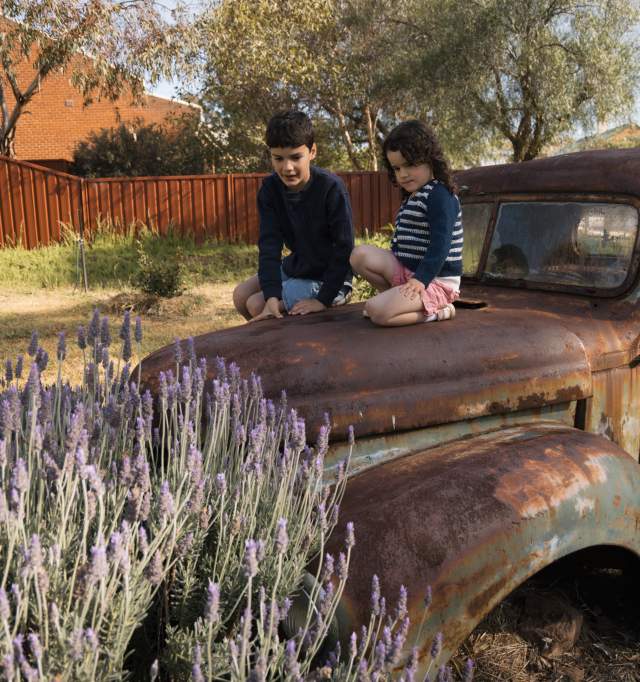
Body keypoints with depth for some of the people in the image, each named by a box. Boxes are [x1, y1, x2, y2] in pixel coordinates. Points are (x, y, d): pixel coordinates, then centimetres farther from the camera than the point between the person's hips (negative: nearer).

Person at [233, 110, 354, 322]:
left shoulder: (331, 188, -26)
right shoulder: (270, 188, -10)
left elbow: (344, 248, -22)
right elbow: (269, 243, -16)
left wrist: (323, 299, -25)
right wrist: (272, 296, -28)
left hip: (327, 276, -6)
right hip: (295, 266, 6)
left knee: (256, 305, -14)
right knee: (241, 295, 1)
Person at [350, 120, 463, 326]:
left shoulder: (439, 196, -16)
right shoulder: (411, 197, 17)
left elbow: (440, 244, -24)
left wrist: (421, 279, -28)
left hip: (435, 280, -9)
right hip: (405, 269, 9)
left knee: (376, 311, -26)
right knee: (360, 254, -6)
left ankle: (435, 310, -7)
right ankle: (398, 297, -1)